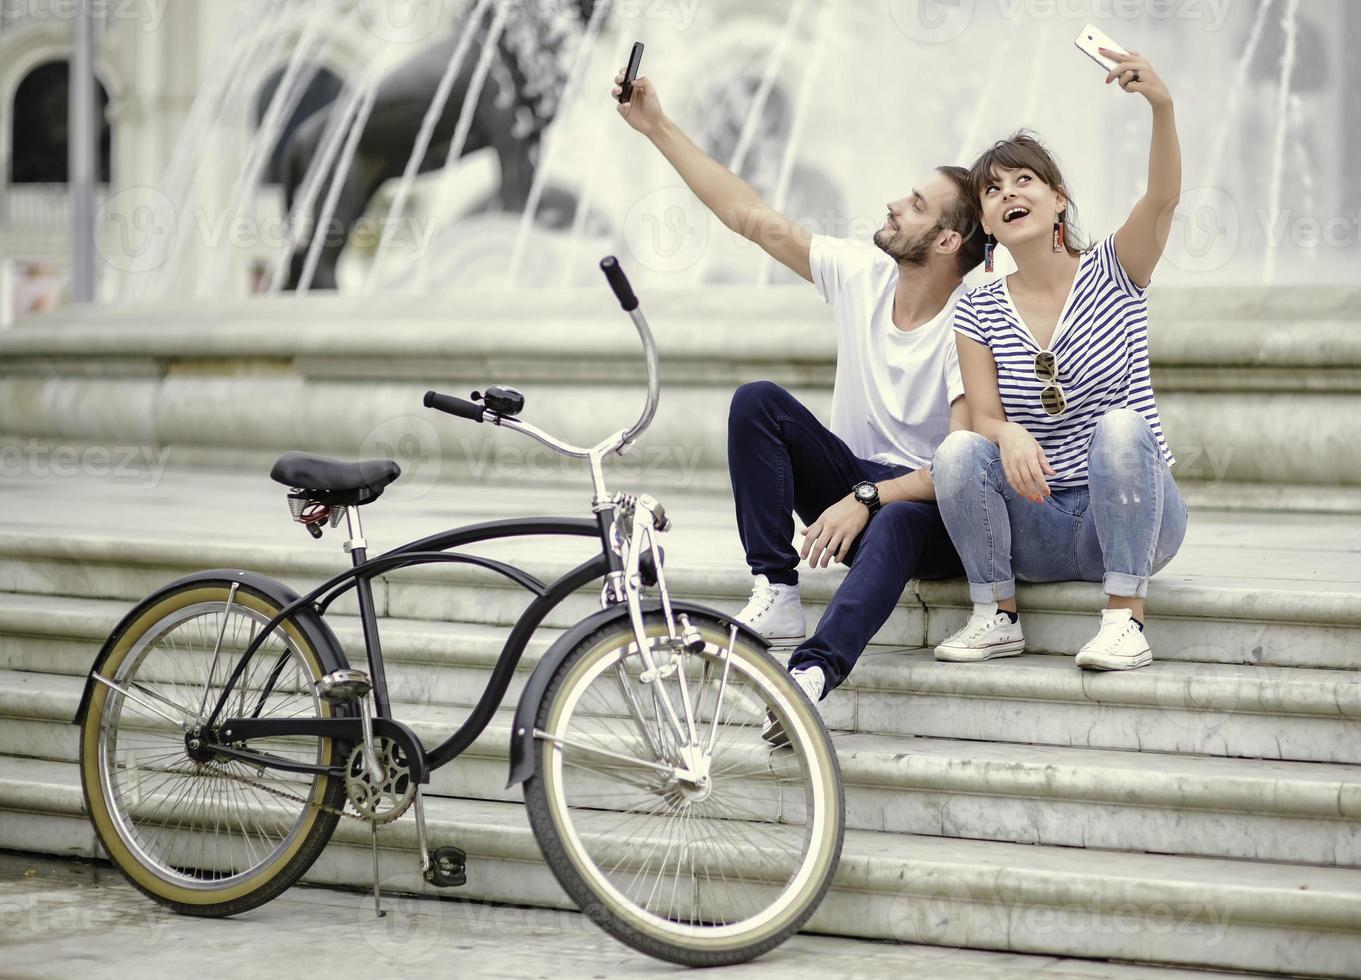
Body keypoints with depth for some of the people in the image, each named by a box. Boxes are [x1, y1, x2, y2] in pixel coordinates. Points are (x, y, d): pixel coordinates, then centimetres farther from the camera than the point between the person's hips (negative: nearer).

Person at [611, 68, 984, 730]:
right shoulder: (862, 275, -1)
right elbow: (751, 217, 1)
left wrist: (867, 499, -33)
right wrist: (656, 126, 0)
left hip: (929, 508, -6)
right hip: (855, 485, 6)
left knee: (897, 523, -42)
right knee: (757, 401, -18)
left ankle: (812, 674, -59)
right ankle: (775, 596, -22)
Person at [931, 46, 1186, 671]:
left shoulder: (1110, 274, -1)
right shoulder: (979, 312, 5)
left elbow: (1162, 198, -20)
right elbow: (985, 415, -3)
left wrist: (1162, 109, -39)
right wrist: (1011, 437, -29)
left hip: (1129, 518, -2)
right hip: (1038, 526, 2)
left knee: (1121, 428, -33)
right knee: (957, 451, -25)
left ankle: (1125, 617, -28)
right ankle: (997, 616, -12)